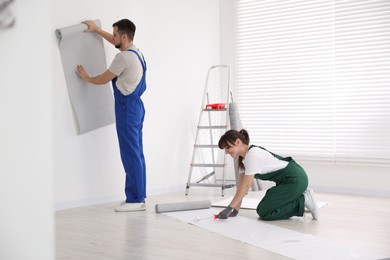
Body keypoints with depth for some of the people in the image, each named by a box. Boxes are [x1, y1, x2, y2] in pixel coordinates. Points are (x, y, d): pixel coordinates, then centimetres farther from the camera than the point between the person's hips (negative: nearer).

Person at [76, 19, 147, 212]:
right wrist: (97, 30, 39)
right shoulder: (135, 51, 12)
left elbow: (103, 80, -8)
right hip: (135, 105, 10)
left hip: (127, 108, -10)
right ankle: (138, 197, 14)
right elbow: (115, 42, 34)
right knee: (136, 154, 10)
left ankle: (134, 199, -4)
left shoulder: (124, 57, -18)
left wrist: (86, 77, 11)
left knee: (130, 155, -7)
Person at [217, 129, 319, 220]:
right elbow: (240, 185, 5)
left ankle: (303, 201, -4)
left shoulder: (253, 155, -23)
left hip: (295, 179, -10)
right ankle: (299, 197, 11)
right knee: (261, 209, 6)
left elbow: (245, 186, -23)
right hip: (285, 180, 10)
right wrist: (235, 209, 0)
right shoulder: (243, 157, 6)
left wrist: (229, 208, -20)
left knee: (264, 213, -11)